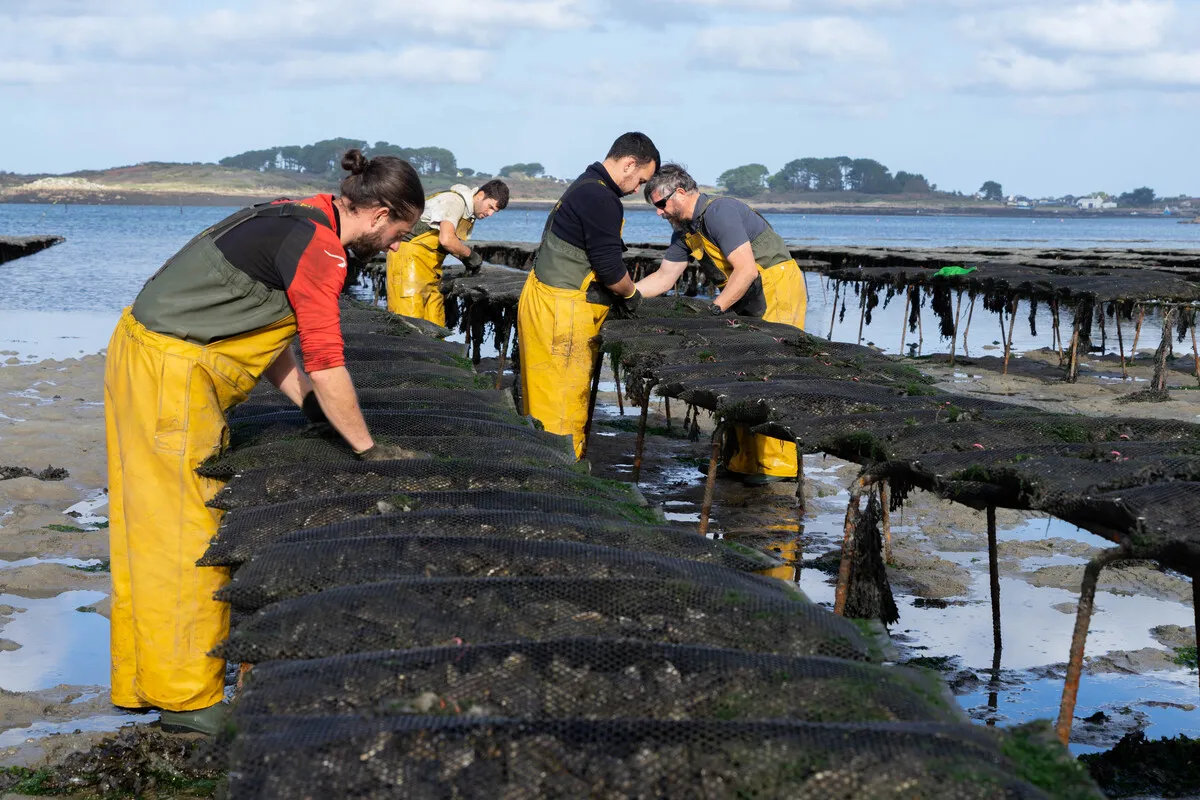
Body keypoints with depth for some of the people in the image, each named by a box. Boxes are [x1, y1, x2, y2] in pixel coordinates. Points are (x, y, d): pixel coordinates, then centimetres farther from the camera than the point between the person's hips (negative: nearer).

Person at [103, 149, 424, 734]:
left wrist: (310, 405, 16)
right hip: (171, 373, -10)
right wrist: (370, 450, -6)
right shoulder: (319, 248, -17)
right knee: (187, 533, -3)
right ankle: (188, 698, 7)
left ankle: (142, 682, 26)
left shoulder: (293, 218, 13)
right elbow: (325, 364, -17)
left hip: (141, 354, 10)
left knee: (151, 531, 16)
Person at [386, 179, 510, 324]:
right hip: (410, 256, -10)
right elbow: (446, 240, -29)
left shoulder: (470, 214, 14)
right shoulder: (455, 201, -16)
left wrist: (465, 259, 0)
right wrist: (470, 254, -14)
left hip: (431, 265, 10)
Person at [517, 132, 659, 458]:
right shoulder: (601, 198, -17)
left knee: (545, 401, 14)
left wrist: (622, 292, 19)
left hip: (547, 303, 11)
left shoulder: (586, 187, 18)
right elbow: (609, 267, -18)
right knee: (563, 401, -7)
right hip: (560, 312, -11)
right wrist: (631, 294, 2)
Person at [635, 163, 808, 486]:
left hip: (778, 292, -10)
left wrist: (714, 309, -26)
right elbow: (663, 278, 15)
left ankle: (778, 463, -7)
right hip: (750, 303, 10)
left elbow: (746, 270, -26)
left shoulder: (719, 212, -20)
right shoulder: (685, 230, 11)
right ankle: (746, 460, 13)